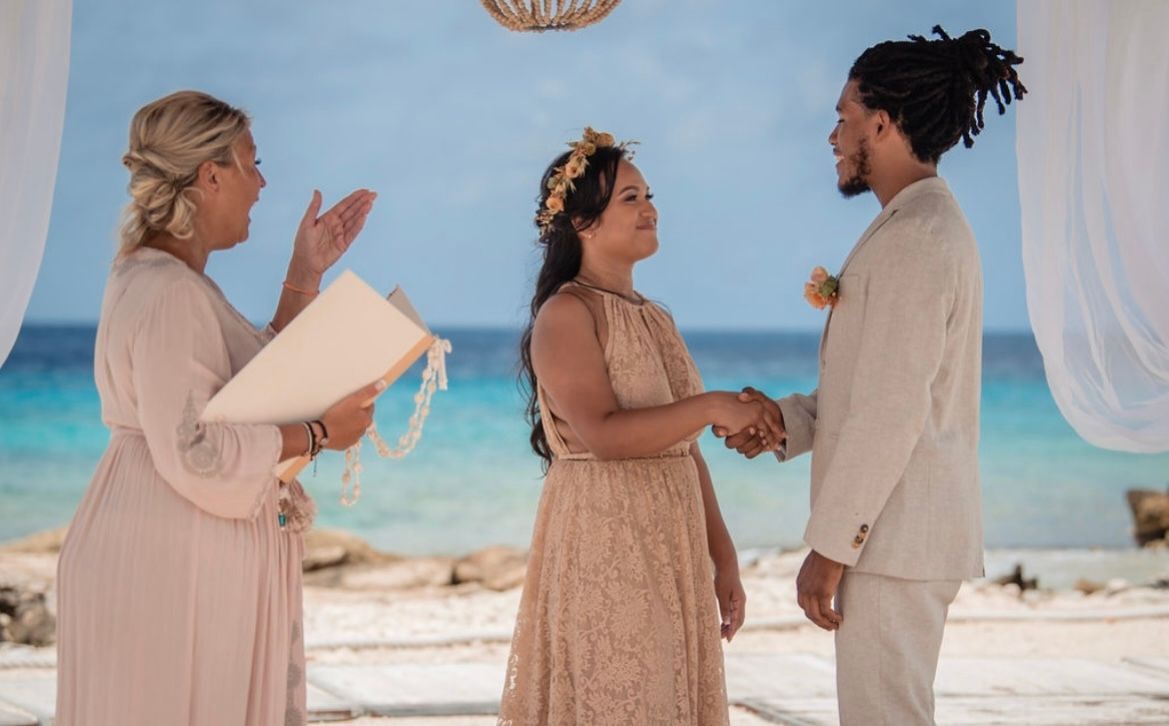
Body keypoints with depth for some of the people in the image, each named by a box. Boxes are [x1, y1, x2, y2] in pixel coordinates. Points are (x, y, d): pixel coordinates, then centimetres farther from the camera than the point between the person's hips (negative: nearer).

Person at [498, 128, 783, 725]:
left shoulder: (655, 320, 15)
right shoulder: (565, 314, -9)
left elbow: (686, 452, 15)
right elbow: (602, 433, -21)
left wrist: (723, 560, 12)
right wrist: (710, 406, -22)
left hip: (671, 552, 7)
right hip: (601, 551, -7)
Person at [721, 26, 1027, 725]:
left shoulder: (916, 238, -17)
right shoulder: (928, 224, 16)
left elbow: (891, 411, -21)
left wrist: (830, 547, -18)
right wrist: (786, 419, 6)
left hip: (896, 533, -10)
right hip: (898, 529, 10)